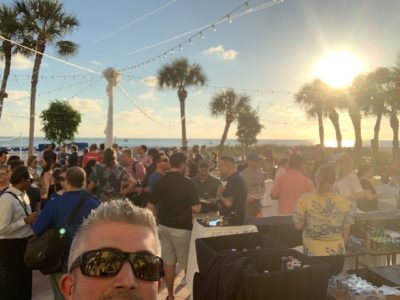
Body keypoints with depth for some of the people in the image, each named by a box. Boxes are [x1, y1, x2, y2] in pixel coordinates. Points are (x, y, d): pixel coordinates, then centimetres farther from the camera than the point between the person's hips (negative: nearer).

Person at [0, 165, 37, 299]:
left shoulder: (23, 195, 4)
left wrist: (31, 219, 1)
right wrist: (26, 221, -23)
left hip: (24, 243, 9)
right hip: (11, 246, -8)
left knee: (25, 279, 23)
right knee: (11, 283, 9)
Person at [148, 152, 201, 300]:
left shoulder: (160, 182, 2)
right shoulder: (186, 183, -14)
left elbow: (150, 206, 5)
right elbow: (196, 208, -17)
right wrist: (199, 204, 5)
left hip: (164, 226, 5)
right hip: (181, 228, -5)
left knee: (168, 262, 13)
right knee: (187, 263, 8)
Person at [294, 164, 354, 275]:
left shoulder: (305, 200, -13)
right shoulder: (344, 203, -6)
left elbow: (298, 226, -4)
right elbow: (346, 231, 5)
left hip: (313, 254, -2)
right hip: (337, 254, 2)